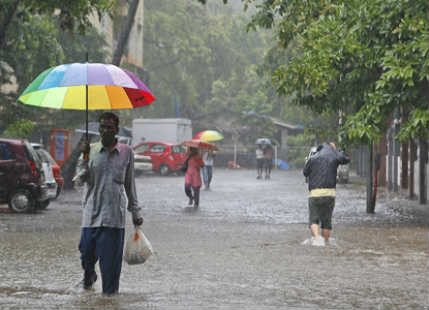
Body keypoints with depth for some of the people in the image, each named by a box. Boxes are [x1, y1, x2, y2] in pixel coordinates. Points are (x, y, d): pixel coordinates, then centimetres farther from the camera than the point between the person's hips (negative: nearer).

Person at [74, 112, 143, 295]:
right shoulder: (91, 150, 4)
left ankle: (110, 293, 10)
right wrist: (84, 157, -13)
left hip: (115, 215, -1)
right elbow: (79, 181, -1)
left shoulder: (126, 152, 5)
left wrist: (135, 212, 12)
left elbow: (130, 185, 12)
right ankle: (89, 276, 37)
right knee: (87, 252, 5)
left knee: (111, 258, -2)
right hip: (91, 213, 1)